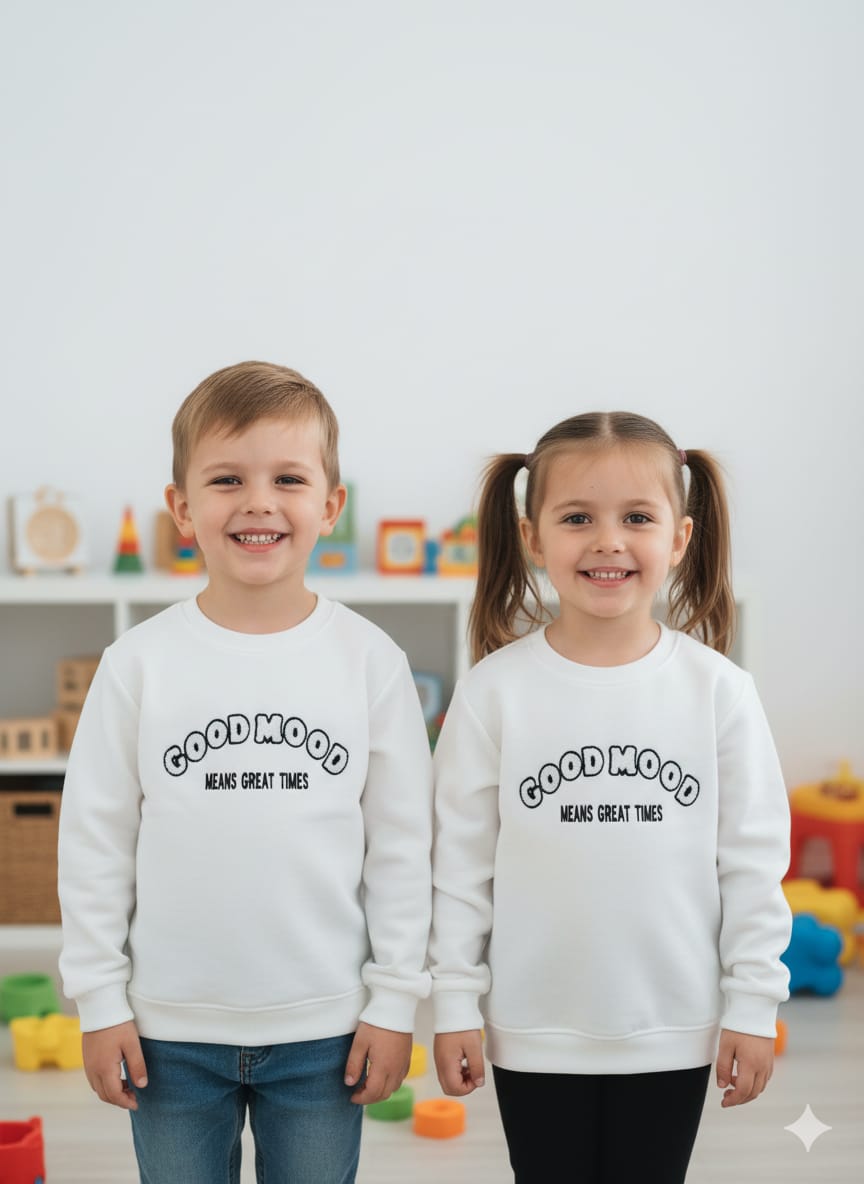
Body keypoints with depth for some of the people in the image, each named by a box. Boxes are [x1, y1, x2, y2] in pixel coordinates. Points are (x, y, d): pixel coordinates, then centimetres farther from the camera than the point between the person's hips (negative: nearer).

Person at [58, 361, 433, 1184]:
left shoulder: (370, 660, -5)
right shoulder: (140, 662, -6)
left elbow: (402, 845, -1)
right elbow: (94, 840, 0)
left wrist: (395, 1001, -1)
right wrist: (99, 1001, 0)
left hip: (324, 1030, 0)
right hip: (170, 1030, 0)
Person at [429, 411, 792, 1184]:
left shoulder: (720, 692, -7)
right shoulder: (495, 690, -8)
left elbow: (753, 860, -1)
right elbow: (461, 859, -3)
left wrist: (753, 1005, -1)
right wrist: (455, 1001, -3)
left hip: (673, 1029, 1)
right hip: (534, 1030, 0)